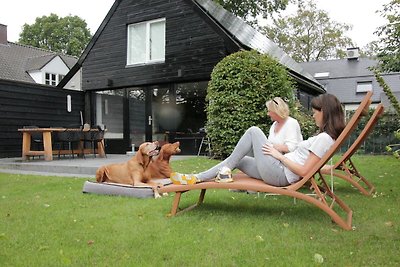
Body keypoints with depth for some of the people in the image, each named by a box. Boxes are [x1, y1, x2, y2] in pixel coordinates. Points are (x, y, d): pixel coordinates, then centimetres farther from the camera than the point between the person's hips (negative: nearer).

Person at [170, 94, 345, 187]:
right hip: (281, 173, 10)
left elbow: (304, 171, -20)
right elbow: (310, 165, 21)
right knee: (237, 160, 11)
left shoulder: (324, 138, -14)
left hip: (279, 175, -10)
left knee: (254, 131, -10)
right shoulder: (325, 136, 15)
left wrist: (279, 156, -13)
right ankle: (195, 178, 6)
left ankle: (226, 170, -1)